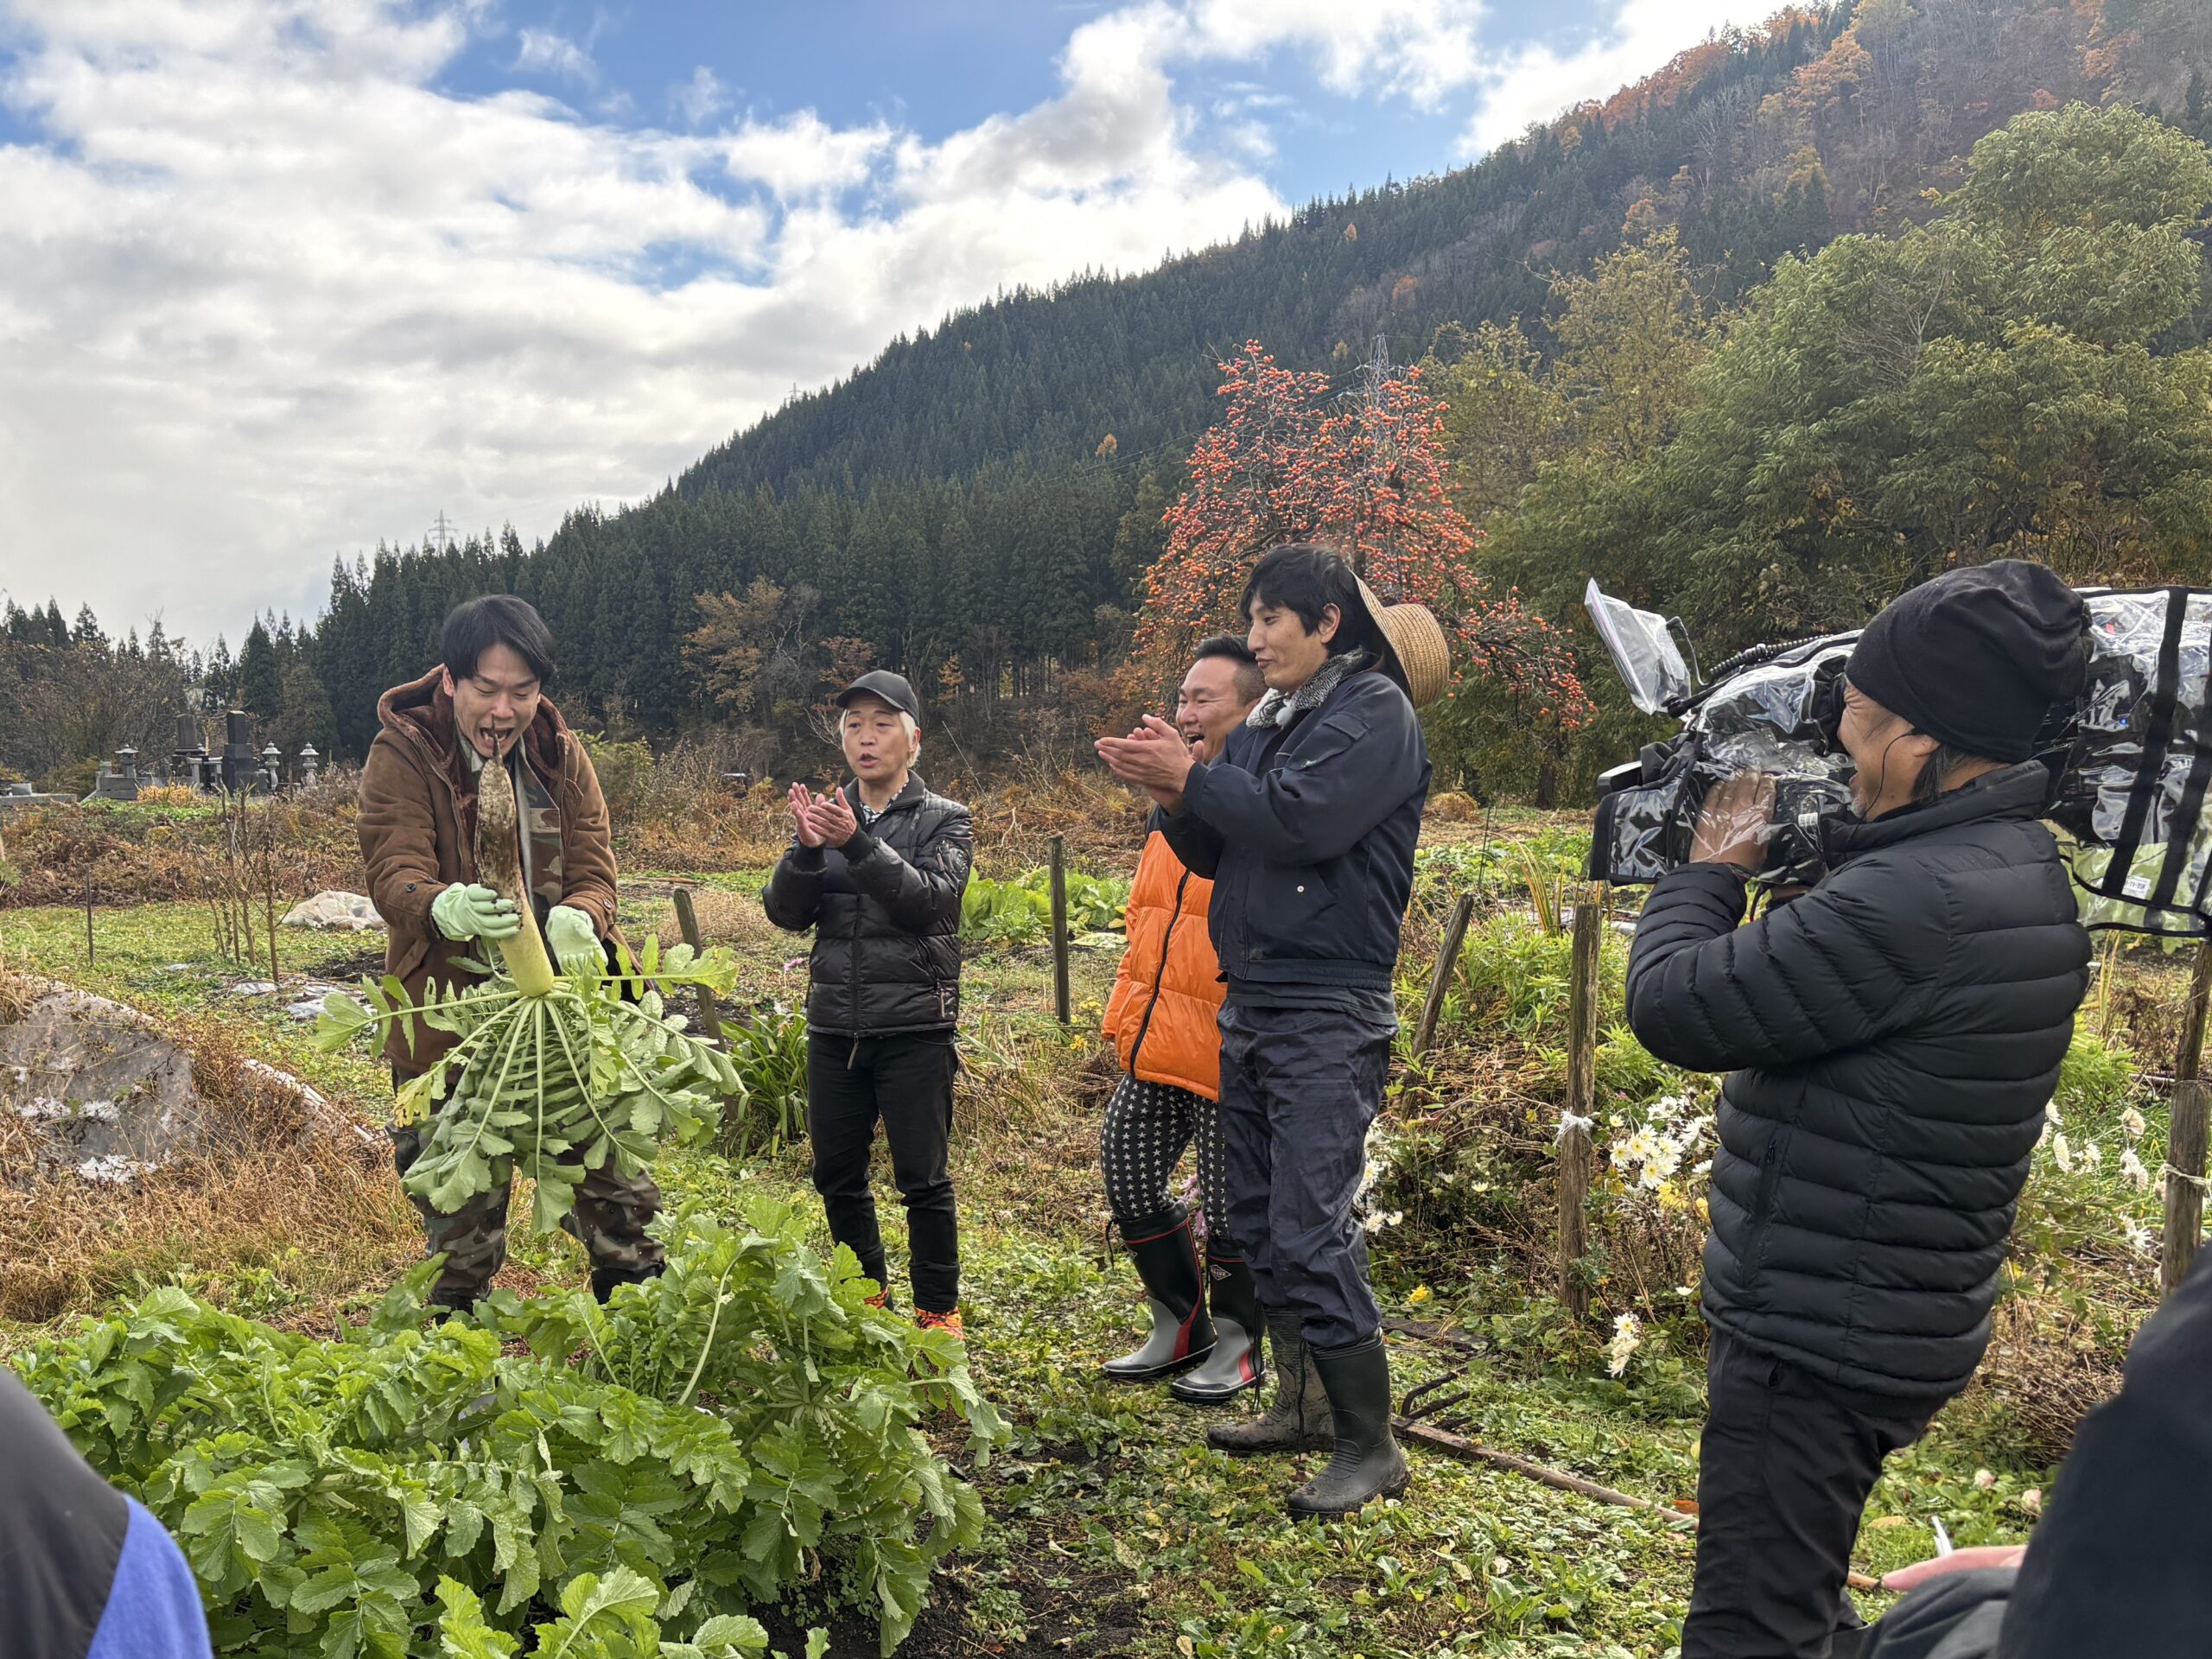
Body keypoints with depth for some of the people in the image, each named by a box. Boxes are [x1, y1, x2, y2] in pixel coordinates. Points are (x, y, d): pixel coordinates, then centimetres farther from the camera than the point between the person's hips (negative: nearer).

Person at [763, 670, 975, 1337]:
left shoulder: (944, 820, 1)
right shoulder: (828, 814, 10)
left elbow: (929, 899, -16)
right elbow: (786, 912, -1)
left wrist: (858, 843, -28)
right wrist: (806, 849, -20)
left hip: (915, 1027, -4)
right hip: (835, 1026, 4)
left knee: (922, 1177, 0)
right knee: (837, 1174, 12)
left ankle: (938, 1311, 16)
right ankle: (868, 1294, 32)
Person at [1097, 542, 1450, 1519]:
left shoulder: (1374, 710, -8)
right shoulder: (1270, 721, 16)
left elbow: (1302, 819, -23)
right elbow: (1215, 852, 15)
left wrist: (1192, 777, -13)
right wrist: (1170, 792, -3)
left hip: (1329, 1015, -9)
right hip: (1250, 1001, 9)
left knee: (1310, 1230, -9)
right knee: (1257, 1220, 14)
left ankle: (1370, 1446, 4)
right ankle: (1302, 1406, 28)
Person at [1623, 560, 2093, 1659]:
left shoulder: (1919, 899, -29)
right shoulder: (2014, 864, 5)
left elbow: (1676, 1008, -23)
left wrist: (1709, 867, -6)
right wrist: (1816, 841, 3)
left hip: (1823, 1335, -10)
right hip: (1883, 1319, 10)